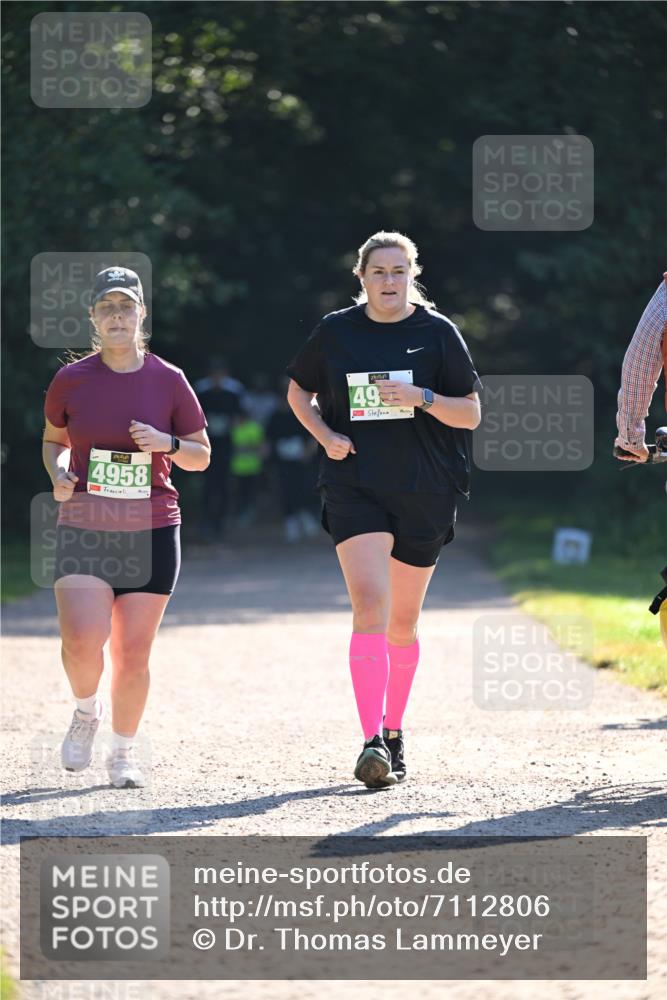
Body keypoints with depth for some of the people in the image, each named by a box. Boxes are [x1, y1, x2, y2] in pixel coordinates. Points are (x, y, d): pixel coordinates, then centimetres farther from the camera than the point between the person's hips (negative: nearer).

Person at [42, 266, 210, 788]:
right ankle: (87, 711, 15)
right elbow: (53, 440, 17)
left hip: (151, 532, 0)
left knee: (133, 655, 0)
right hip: (84, 530, 0)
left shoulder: (169, 381, 1)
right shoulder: (70, 380, 1)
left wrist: (168, 444, -12)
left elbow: (202, 456, 9)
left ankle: (123, 753, 19)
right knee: (82, 642, -18)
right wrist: (58, 475, -3)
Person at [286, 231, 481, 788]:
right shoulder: (337, 332, 3)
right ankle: (373, 743, -25)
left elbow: (472, 413, 1)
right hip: (355, 486, -1)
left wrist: (423, 399, -17)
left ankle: (393, 732, 30)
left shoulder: (438, 333, 1)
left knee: (403, 622, 10)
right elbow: (298, 392, 18)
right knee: (369, 606, -18)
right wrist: (324, 435, -1)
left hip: (424, 492, 1)